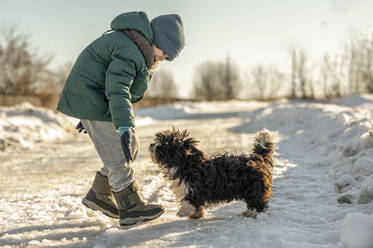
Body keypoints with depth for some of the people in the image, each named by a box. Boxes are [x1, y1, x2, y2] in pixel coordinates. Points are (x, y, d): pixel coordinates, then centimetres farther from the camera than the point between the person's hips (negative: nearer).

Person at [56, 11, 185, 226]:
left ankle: (99, 195, 18)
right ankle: (131, 208, -2)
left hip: (101, 100, 11)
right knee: (118, 154, -9)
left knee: (131, 148, 10)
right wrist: (124, 128, -41)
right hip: (92, 98, -11)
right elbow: (117, 89, -33)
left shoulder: (132, 44, 13)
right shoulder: (129, 50, -22)